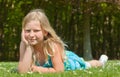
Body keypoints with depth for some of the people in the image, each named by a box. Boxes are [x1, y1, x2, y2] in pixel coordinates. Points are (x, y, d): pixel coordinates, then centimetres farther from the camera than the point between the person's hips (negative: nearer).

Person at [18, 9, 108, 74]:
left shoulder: (52, 44, -45)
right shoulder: (24, 45, -36)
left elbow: (59, 70, -43)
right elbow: (22, 71, -45)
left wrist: (39, 69, -43)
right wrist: (28, 47, -49)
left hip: (68, 61, -3)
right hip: (48, 64, 3)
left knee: (87, 65, 29)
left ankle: (101, 61, 60)